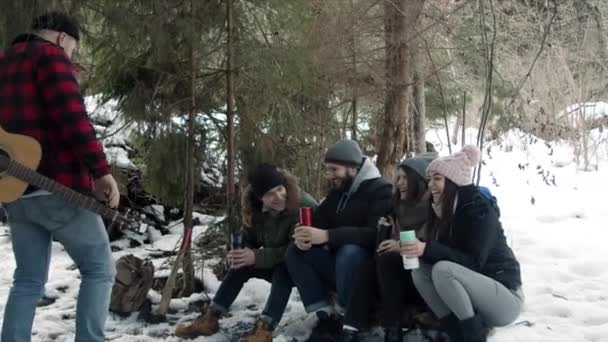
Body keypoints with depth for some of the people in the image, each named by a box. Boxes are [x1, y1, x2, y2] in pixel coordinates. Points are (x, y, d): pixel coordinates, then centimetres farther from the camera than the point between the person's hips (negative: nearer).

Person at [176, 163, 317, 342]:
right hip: (278, 264, 7)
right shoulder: (256, 209, -7)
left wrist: (257, 257, -35)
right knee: (241, 265, -10)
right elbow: (249, 239, 4)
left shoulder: (303, 206, -27)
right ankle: (209, 320, -10)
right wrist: (240, 252, -21)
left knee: (283, 269, -35)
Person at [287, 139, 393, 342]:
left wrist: (327, 236, -35)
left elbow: (376, 234, -27)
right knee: (294, 252, -8)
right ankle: (326, 315, -15)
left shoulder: (381, 190, -13)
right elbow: (317, 222, 8)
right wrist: (305, 236, -18)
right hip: (339, 264, 8)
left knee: (350, 251, -37)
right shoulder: (337, 192, 12)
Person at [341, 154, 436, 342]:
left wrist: (404, 248, -25)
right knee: (369, 269, -19)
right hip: (403, 279, 7)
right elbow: (395, 240, 15)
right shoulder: (401, 207, 15)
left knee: (386, 260, -28)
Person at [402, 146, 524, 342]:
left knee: (443, 270, -29)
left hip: (505, 297, -8)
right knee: (420, 270, -10)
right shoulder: (443, 210, 6)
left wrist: (427, 250, -32)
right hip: (475, 290, 8)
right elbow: (441, 253, 7)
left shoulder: (479, 209, -17)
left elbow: (473, 262, -25)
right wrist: (413, 248, -11)